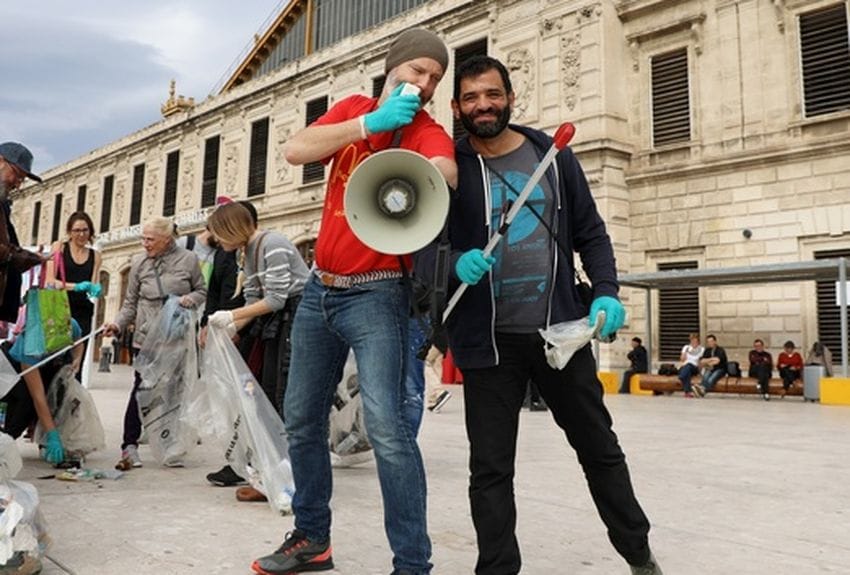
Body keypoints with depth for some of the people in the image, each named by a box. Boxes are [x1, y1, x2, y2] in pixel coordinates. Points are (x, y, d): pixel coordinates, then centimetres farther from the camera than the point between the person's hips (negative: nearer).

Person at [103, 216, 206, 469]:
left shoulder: (188, 259, 1)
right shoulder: (139, 262, 3)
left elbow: (202, 291, 9)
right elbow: (130, 303, 6)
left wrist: (192, 299, -12)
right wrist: (118, 324, -10)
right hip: (146, 337, 0)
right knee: (141, 391, -2)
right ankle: (129, 447, 7)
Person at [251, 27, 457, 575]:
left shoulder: (428, 132, -5)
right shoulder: (354, 109, 9)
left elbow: (444, 177, -29)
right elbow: (295, 150, -7)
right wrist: (369, 123, -16)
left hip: (375, 294, -5)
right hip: (320, 289, 6)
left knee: (386, 425, -20)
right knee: (302, 419, 13)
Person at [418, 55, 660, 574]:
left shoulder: (553, 155, 5)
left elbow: (590, 233, 8)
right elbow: (423, 244, -1)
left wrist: (606, 293, -7)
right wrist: (455, 263, -23)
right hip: (489, 340, -2)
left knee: (600, 449, 16)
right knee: (491, 468, 4)